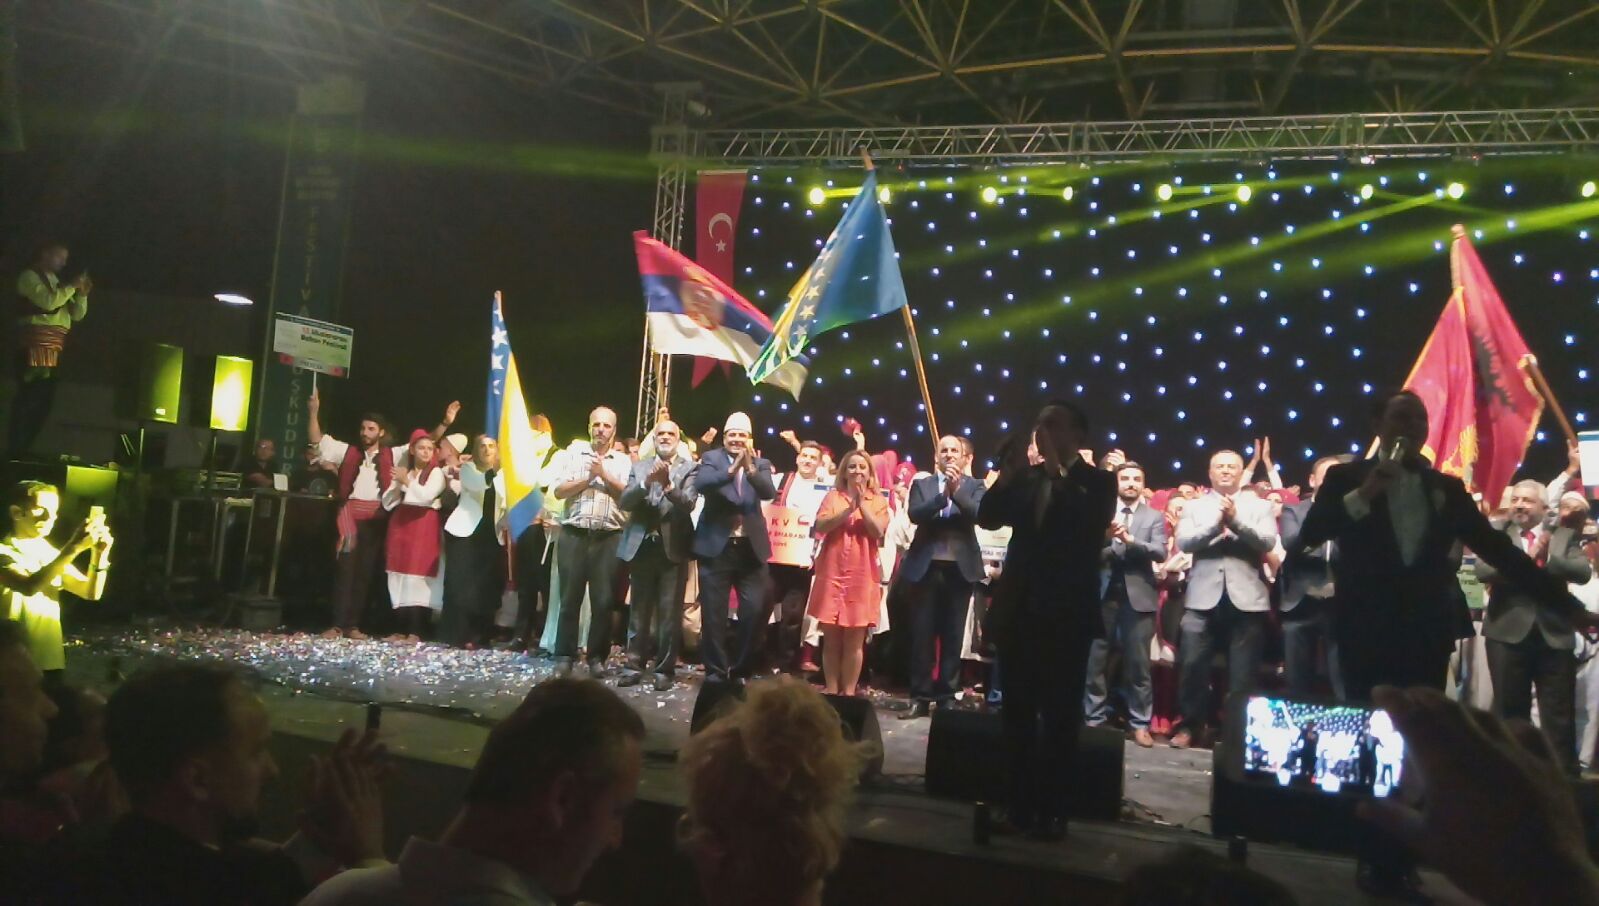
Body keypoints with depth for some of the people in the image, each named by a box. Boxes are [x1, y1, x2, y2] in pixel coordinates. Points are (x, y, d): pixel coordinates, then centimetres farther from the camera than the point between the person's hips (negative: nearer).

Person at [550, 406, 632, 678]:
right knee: (570, 598, 2)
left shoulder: (623, 460, 10)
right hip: (574, 534, 0)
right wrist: (588, 478, -7)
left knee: (603, 600, 1)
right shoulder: (575, 453, 10)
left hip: (608, 537, 0)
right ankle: (565, 656, 9)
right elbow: (559, 491, 2)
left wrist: (605, 475, -9)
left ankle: (597, 657, 10)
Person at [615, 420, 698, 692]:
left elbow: (688, 504, -13)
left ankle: (665, 668, 7)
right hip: (642, 546, 3)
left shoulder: (689, 469, 2)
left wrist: (668, 485, -29)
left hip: (673, 548, -3)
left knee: (670, 612, 0)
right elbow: (624, 502, -1)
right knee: (639, 609, 9)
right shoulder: (639, 467, 11)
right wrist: (646, 482, -17)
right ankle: (636, 664, 17)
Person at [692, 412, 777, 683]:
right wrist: (732, 469, -29)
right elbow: (701, 483, -16)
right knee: (713, 613, 3)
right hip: (716, 546, -1)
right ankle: (716, 670, 14)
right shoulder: (711, 458, 4)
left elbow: (769, 492, -9)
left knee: (755, 611, -2)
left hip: (751, 547, 2)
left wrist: (750, 469, -26)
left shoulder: (760, 463, 10)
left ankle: (741, 669, 14)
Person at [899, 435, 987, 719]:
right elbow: (914, 514, -8)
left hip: (960, 568, 0)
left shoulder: (974, 486, 7)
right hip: (926, 566, 1)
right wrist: (943, 496, -20)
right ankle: (920, 697, 8)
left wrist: (956, 491, -21)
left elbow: (980, 514, -10)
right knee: (922, 634, 2)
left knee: (952, 636, 4)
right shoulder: (922, 484, 9)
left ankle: (946, 697, 11)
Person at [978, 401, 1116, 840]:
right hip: (1019, 608, 4)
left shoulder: (1097, 481, 0)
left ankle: (1052, 809, 8)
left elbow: (1091, 523, -18)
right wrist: (1007, 476, -9)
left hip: (1067, 613, -4)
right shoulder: (1025, 478, 9)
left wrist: (1057, 470, -18)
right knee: (1018, 711, 8)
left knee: (1060, 715, 2)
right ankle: (1019, 803, 17)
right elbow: (988, 518, 2)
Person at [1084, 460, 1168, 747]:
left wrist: (1130, 539, -22)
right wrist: (1104, 537, -22)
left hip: (1138, 596, -1)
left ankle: (1140, 724, 10)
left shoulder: (1154, 517, 7)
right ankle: (1094, 718, 12)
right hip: (1102, 594, 1)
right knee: (1093, 660, 3)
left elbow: (1160, 553, -7)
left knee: (1138, 663, 2)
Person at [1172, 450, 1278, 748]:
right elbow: (1184, 542, -3)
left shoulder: (1259, 506, 11)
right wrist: (1216, 522, -15)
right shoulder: (1195, 506, 12)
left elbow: (1267, 542, -4)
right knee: (1192, 664, -2)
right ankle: (1191, 725, 14)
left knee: (1243, 671, 3)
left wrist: (1235, 521, -16)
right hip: (1204, 598, 0)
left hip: (1246, 598, 0)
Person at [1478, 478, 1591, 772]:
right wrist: (1525, 557, -21)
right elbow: (1483, 570, -12)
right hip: (1508, 633, 0)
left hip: (1555, 635, 1)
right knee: (1509, 711, 8)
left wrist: (1547, 558, -20)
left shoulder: (1564, 537, 8)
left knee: (1559, 714, 4)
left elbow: (1583, 571, -7)